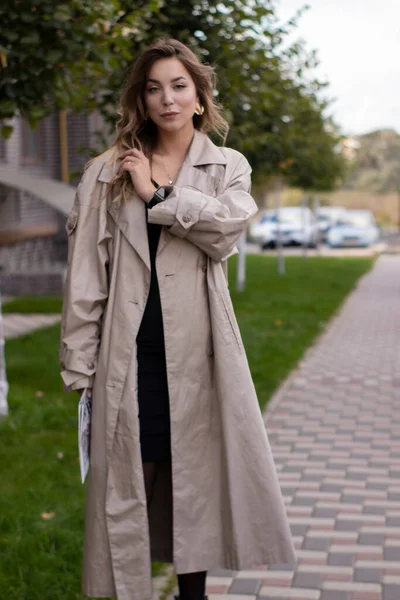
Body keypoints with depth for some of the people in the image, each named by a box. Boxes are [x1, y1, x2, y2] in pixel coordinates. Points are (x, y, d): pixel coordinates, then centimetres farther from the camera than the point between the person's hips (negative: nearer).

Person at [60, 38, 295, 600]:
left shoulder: (228, 166, 9)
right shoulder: (107, 173, 6)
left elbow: (226, 228, -12)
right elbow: (85, 274, 3)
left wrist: (157, 194, -10)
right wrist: (79, 362, -2)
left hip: (197, 348, 1)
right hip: (130, 349, -1)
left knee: (197, 472, 10)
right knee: (128, 475, 3)